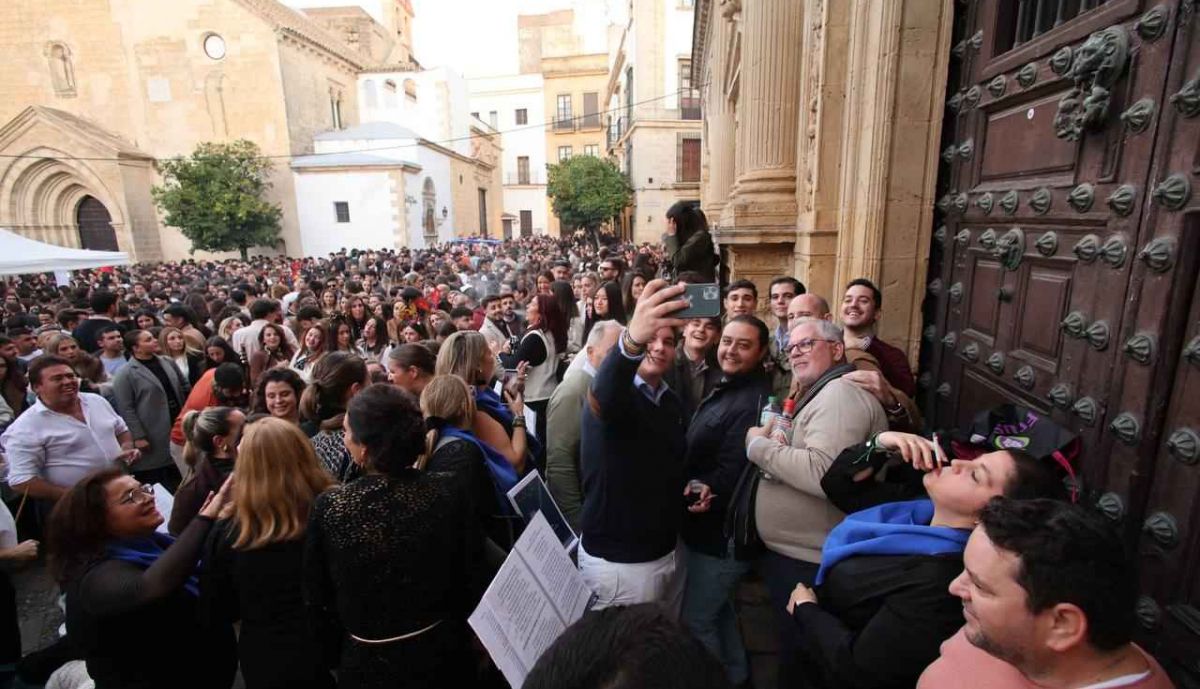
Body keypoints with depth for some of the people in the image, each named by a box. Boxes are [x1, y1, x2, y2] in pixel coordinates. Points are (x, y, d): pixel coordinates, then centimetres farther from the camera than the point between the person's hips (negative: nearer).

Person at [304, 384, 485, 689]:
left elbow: (317, 601, -6)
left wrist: (361, 629, 12)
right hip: (442, 653, 1)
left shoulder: (329, 507, -20)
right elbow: (472, 578, -9)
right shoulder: (447, 492, -19)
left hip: (368, 664, 0)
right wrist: (460, 635, 10)